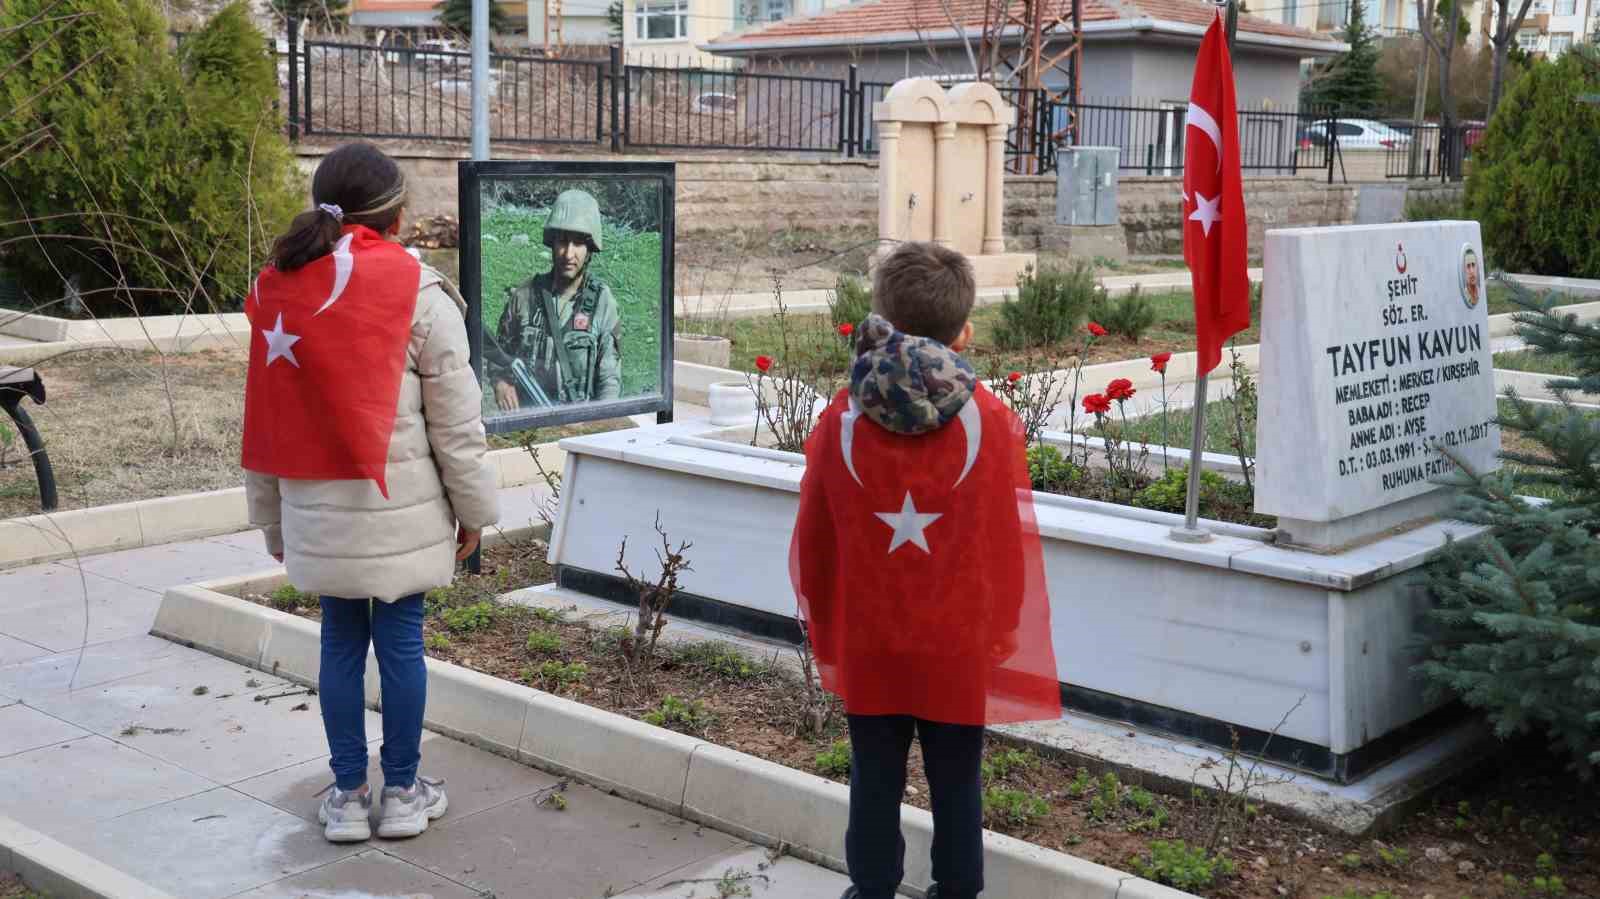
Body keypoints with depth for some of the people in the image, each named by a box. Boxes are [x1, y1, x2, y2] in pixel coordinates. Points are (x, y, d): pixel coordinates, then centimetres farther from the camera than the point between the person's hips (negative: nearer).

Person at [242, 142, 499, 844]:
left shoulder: (276, 288, 3)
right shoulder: (417, 292, -10)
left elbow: (265, 415, 8)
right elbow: (455, 418, -7)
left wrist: (270, 515, 16)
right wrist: (474, 508, 4)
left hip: (316, 510, 4)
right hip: (398, 507, -3)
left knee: (341, 643, 12)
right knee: (400, 642, 7)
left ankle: (347, 796, 20)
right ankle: (402, 793, 18)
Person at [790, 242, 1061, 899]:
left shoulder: (841, 420, -7)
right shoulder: (992, 421, -11)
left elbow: (812, 545, 1)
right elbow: (1010, 545, -4)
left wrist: (825, 634, 15)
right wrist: (1001, 635, 11)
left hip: (868, 646, 1)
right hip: (959, 646, -1)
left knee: (875, 782, 14)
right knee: (956, 784, 12)